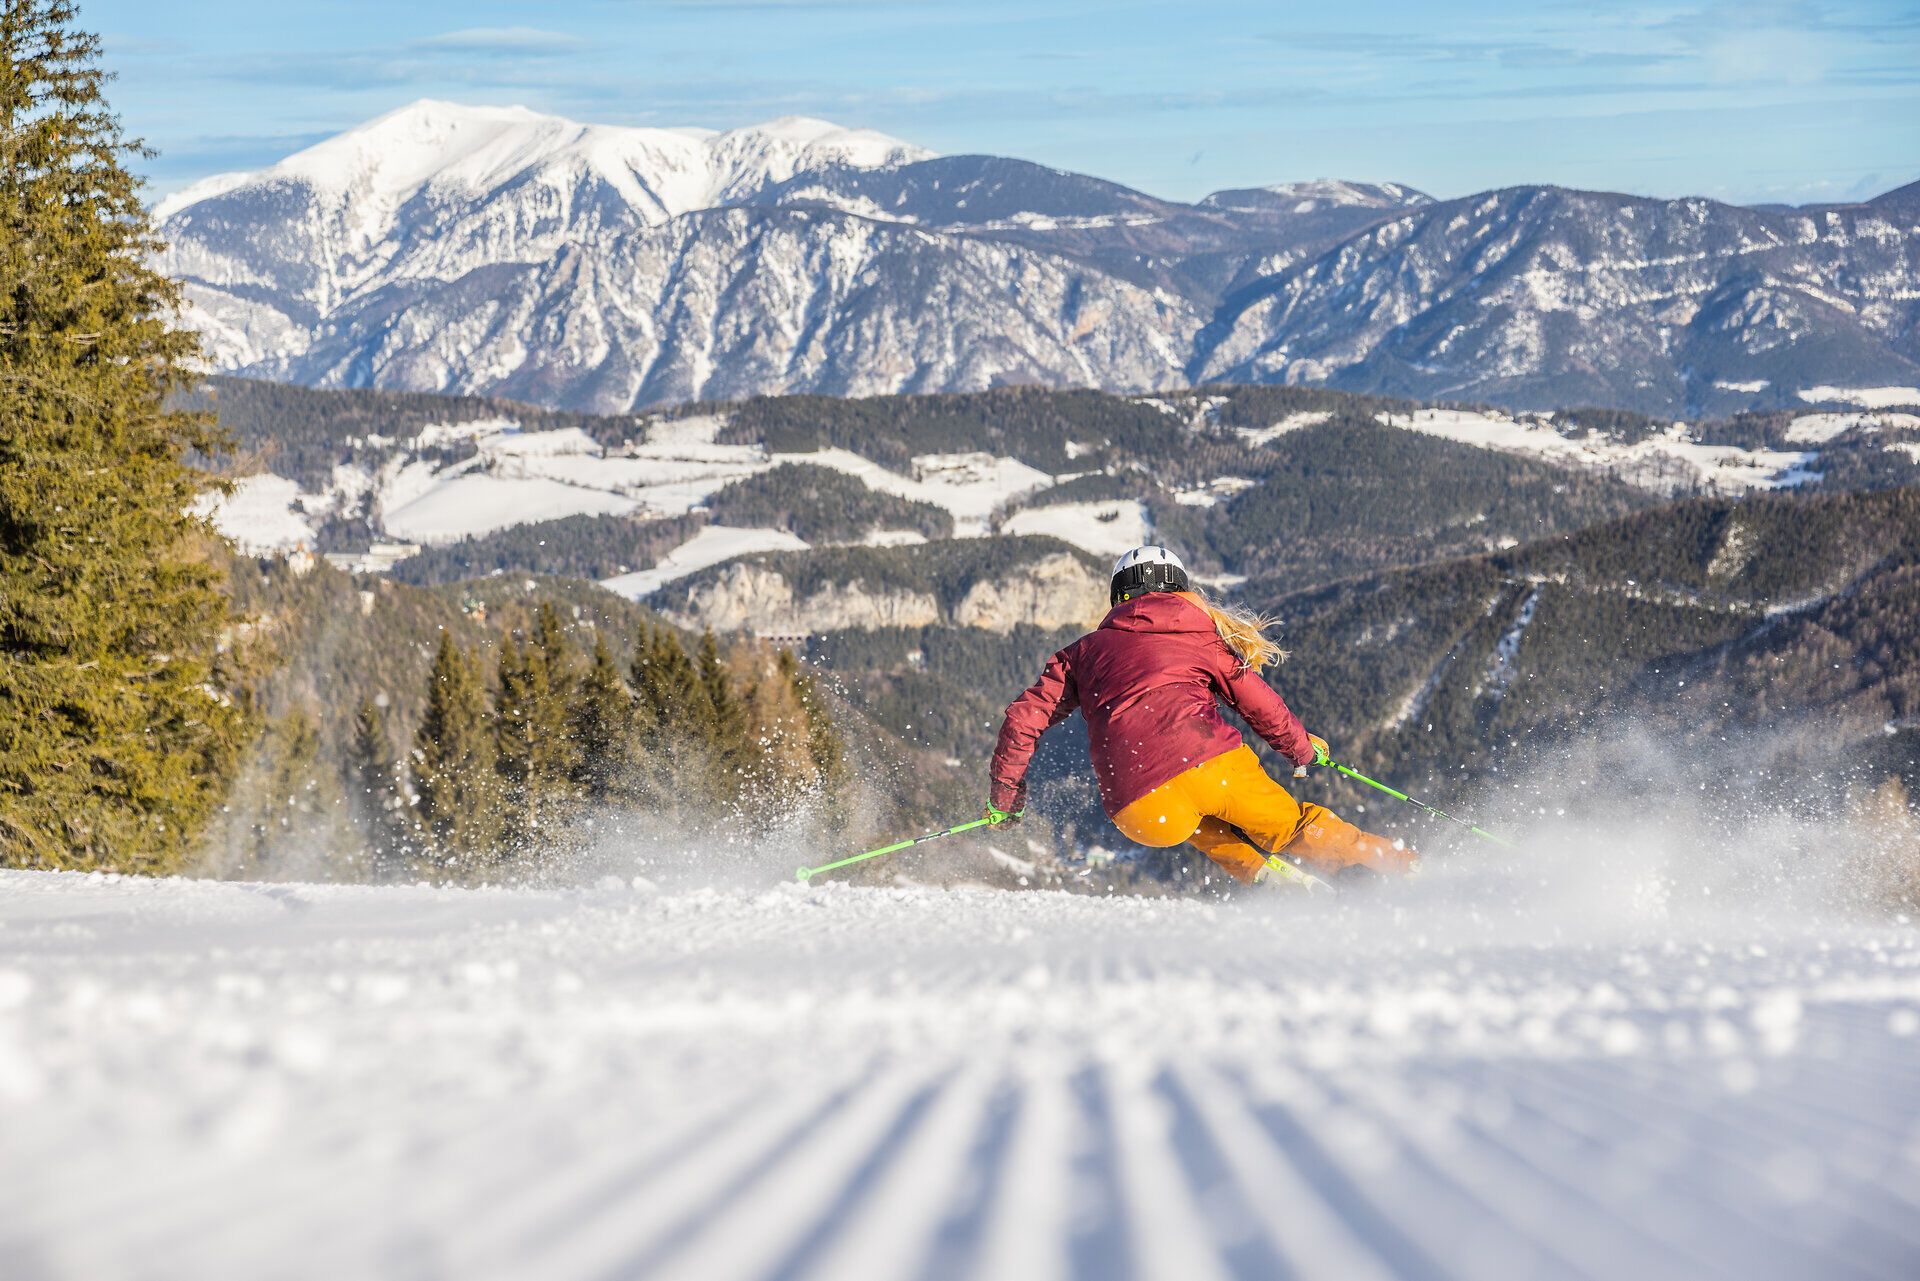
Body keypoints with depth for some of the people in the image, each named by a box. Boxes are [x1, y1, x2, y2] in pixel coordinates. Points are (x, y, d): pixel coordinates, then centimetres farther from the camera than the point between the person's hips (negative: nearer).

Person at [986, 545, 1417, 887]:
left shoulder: (1085, 651, 24)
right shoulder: (1204, 635, 21)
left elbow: (1024, 720, 20)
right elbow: (1261, 705, 19)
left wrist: (1003, 798, 32)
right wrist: (1306, 750, 38)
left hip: (1142, 814, 1)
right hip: (1212, 767, -1)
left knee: (1207, 830, 35)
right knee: (1291, 826, 22)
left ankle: (1265, 873, 13)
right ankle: (1399, 867, 15)